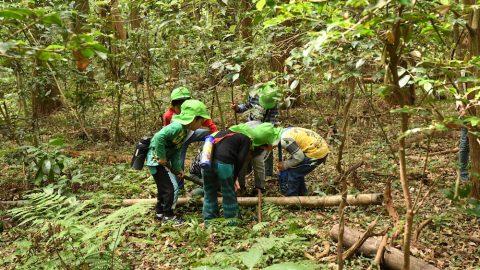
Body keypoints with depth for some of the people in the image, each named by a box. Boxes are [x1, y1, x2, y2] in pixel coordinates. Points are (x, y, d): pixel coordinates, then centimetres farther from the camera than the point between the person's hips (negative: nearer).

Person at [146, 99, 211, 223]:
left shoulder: (185, 130, 6)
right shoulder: (177, 126, -24)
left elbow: (176, 152, 10)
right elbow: (159, 137, -35)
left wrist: (177, 168, 5)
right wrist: (162, 157, -28)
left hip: (162, 161, 10)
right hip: (156, 159, -10)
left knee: (163, 187, 22)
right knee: (172, 188, -5)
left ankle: (160, 212, 37)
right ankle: (168, 216, 9)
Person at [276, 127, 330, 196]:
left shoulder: (284, 139, -19)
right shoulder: (285, 131, 11)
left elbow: (299, 157, -18)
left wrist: (285, 165, -5)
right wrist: (286, 163, 14)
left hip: (316, 153, -10)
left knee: (292, 174, -1)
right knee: (297, 172, 21)